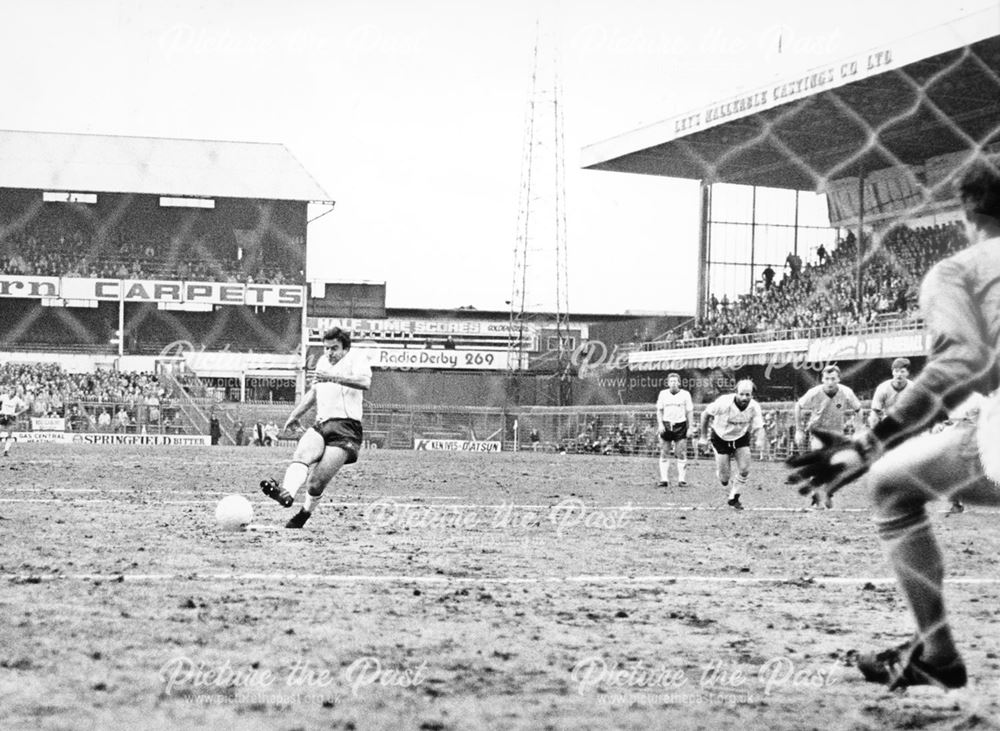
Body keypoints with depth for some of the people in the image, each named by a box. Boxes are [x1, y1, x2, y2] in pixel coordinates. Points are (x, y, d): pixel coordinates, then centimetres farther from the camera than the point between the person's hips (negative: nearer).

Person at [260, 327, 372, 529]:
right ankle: (287, 493, -50)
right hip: (321, 425, 6)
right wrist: (295, 414, 35)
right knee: (302, 454, -28)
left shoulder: (356, 358, -1)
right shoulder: (322, 362, 24)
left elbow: (365, 382, -23)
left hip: (346, 430, -6)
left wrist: (334, 378, -33)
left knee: (318, 481, -16)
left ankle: (305, 513, 8)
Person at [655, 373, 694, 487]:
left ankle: (682, 480, -2)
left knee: (681, 455, -5)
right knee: (664, 454, 0)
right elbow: (659, 410, 12)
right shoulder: (663, 394, 8)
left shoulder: (685, 394, 2)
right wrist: (660, 424, -1)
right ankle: (664, 479, 4)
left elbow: (690, 412, 4)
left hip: (680, 425, -2)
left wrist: (690, 428, -2)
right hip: (666, 425, 2)